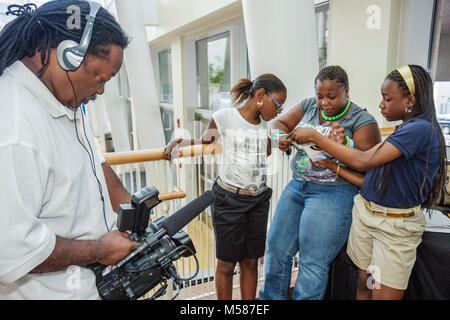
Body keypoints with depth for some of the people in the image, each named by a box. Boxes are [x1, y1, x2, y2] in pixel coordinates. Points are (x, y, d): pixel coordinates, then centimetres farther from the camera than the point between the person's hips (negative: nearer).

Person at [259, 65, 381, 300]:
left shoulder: (362, 120, -4)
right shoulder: (309, 106, 10)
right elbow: (280, 123, 15)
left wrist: (342, 144, -28)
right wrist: (281, 137, -7)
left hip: (333, 194, -5)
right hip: (297, 186, 6)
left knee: (312, 262, -1)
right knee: (276, 247, 11)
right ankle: (271, 297, 32)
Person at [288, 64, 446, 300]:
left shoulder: (421, 129, -18)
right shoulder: (403, 129, 11)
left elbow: (363, 162, -24)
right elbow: (373, 169, 9)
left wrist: (314, 136, -19)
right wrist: (344, 143, -4)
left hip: (395, 227, -7)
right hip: (365, 211, 8)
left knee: (383, 294, 3)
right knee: (363, 283, 15)